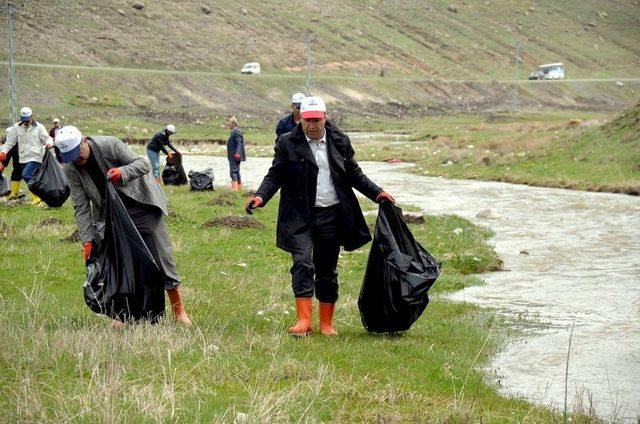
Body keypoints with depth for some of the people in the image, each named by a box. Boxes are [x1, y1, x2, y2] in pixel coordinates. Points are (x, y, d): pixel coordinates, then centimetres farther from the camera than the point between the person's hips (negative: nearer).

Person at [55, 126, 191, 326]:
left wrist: (123, 172, -40)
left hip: (142, 206, -3)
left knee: (161, 257, -4)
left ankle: (179, 312, 3)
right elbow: (81, 208, -9)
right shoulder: (71, 170, -11)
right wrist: (87, 240, -19)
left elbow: (143, 164, -19)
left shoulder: (110, 145, -20)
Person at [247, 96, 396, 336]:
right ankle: (304, 320, -20)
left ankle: (327, 323, 18)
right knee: (303, 263, -19)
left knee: (328, 270, 9)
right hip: (300, 216, -3)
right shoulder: (287, 143, 0)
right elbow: (275, 175, 1)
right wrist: (261, 196, -16)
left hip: (331, 215, 3)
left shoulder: (339, 141, 8)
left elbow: (354, 173, 16)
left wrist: (376, 193, 6)